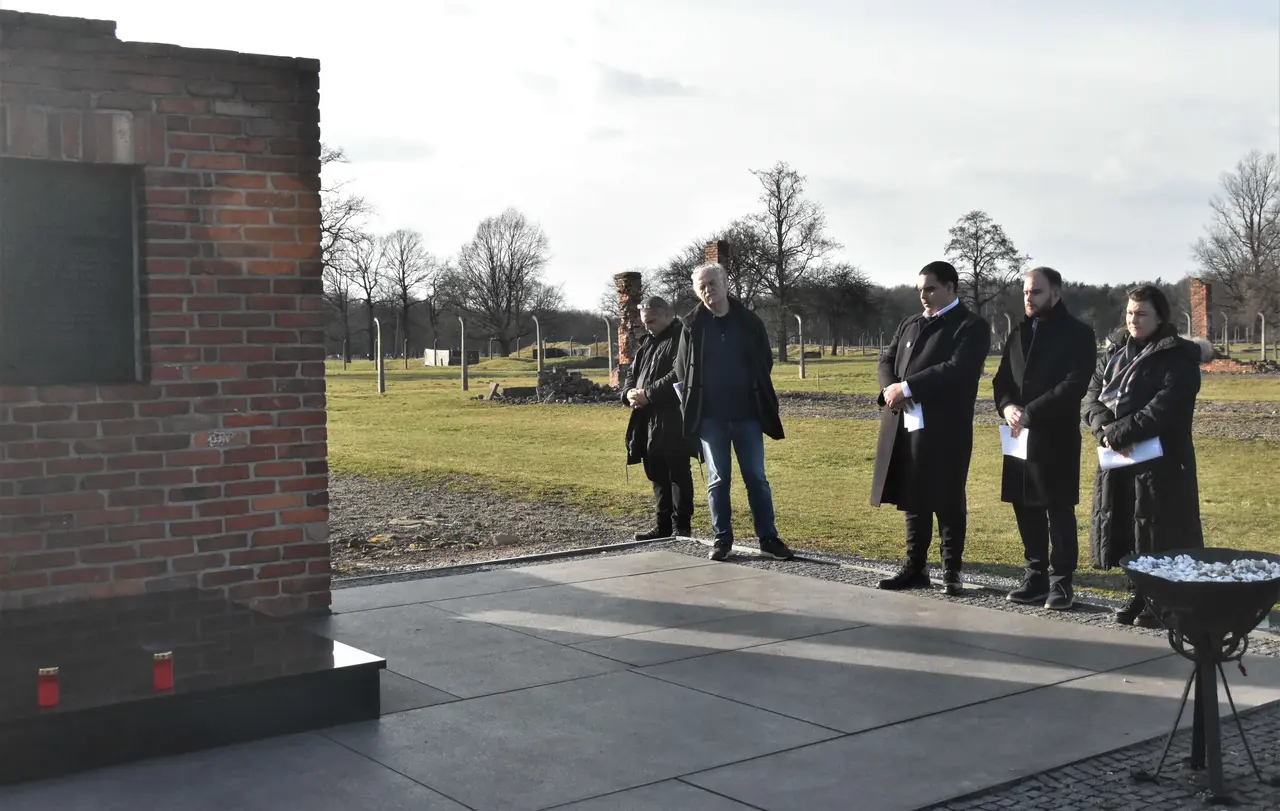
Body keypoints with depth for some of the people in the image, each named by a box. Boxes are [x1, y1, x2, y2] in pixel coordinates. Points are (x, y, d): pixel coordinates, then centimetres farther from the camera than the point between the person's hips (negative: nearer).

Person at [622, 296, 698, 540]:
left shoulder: (681, 339, -8)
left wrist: (648, 394, -19)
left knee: (677, 474, -5)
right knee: (657, 475, 12)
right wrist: (629, 392, 0)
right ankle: (663, 526, 19)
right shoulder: (649, 342, 21)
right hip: (649, 421, 9)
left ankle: (681, 528, 0)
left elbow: (678, 375, -20)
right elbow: (632, 372, 22)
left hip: (673, 422, -9)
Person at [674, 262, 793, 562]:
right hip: (710, 417, 0)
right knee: (717, 480, 5)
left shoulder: (749, 322, 1)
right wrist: (692, 405, 2)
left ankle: (768, 539, 9)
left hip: (747, 414, 0)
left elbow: (765, 363, 8)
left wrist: (755, 395, 5)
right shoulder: (692, 325, 0)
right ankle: (722, 539, 13)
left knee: (757, 478, 3)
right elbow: (681, 369, 6)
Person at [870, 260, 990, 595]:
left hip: (944, 429, -6)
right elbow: (887, 359, 14)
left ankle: (952, 571, 12)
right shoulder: (910, 324, 17)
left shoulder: (972, 327, -5)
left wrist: (907, 387, -18)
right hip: (904, 425, 6)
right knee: (914, 500, 12)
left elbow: (956, 369, -17)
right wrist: (890, 388, -8)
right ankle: (915, 567, 21)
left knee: (947, 502, 1)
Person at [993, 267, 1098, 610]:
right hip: (1019, 436, 6)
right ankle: (1036, 576, 19)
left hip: (1057, 437, -6)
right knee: (1026, 509, 9)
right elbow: (1002, 379, 14)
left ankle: (1061, 582, 6)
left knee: (1058, 510, -1)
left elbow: (1074, 385, -14)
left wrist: (1031, 413, -19)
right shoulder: (1019, 333, 17)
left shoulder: (1077, 334, -4)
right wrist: (1007, 406, -8)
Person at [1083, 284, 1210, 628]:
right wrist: (1105, 430, -15)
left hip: (1162, 463, -6)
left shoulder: (1179, 358, -8)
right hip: (1116, 461, 6)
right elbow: (1092, 396, 4)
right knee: (1125, 531, 11)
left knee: (1161, 535, -2)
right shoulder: (1114, 353, 13)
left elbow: (1164, 409, -18)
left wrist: (1118, 433, -19)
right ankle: (1137, 594, 24)